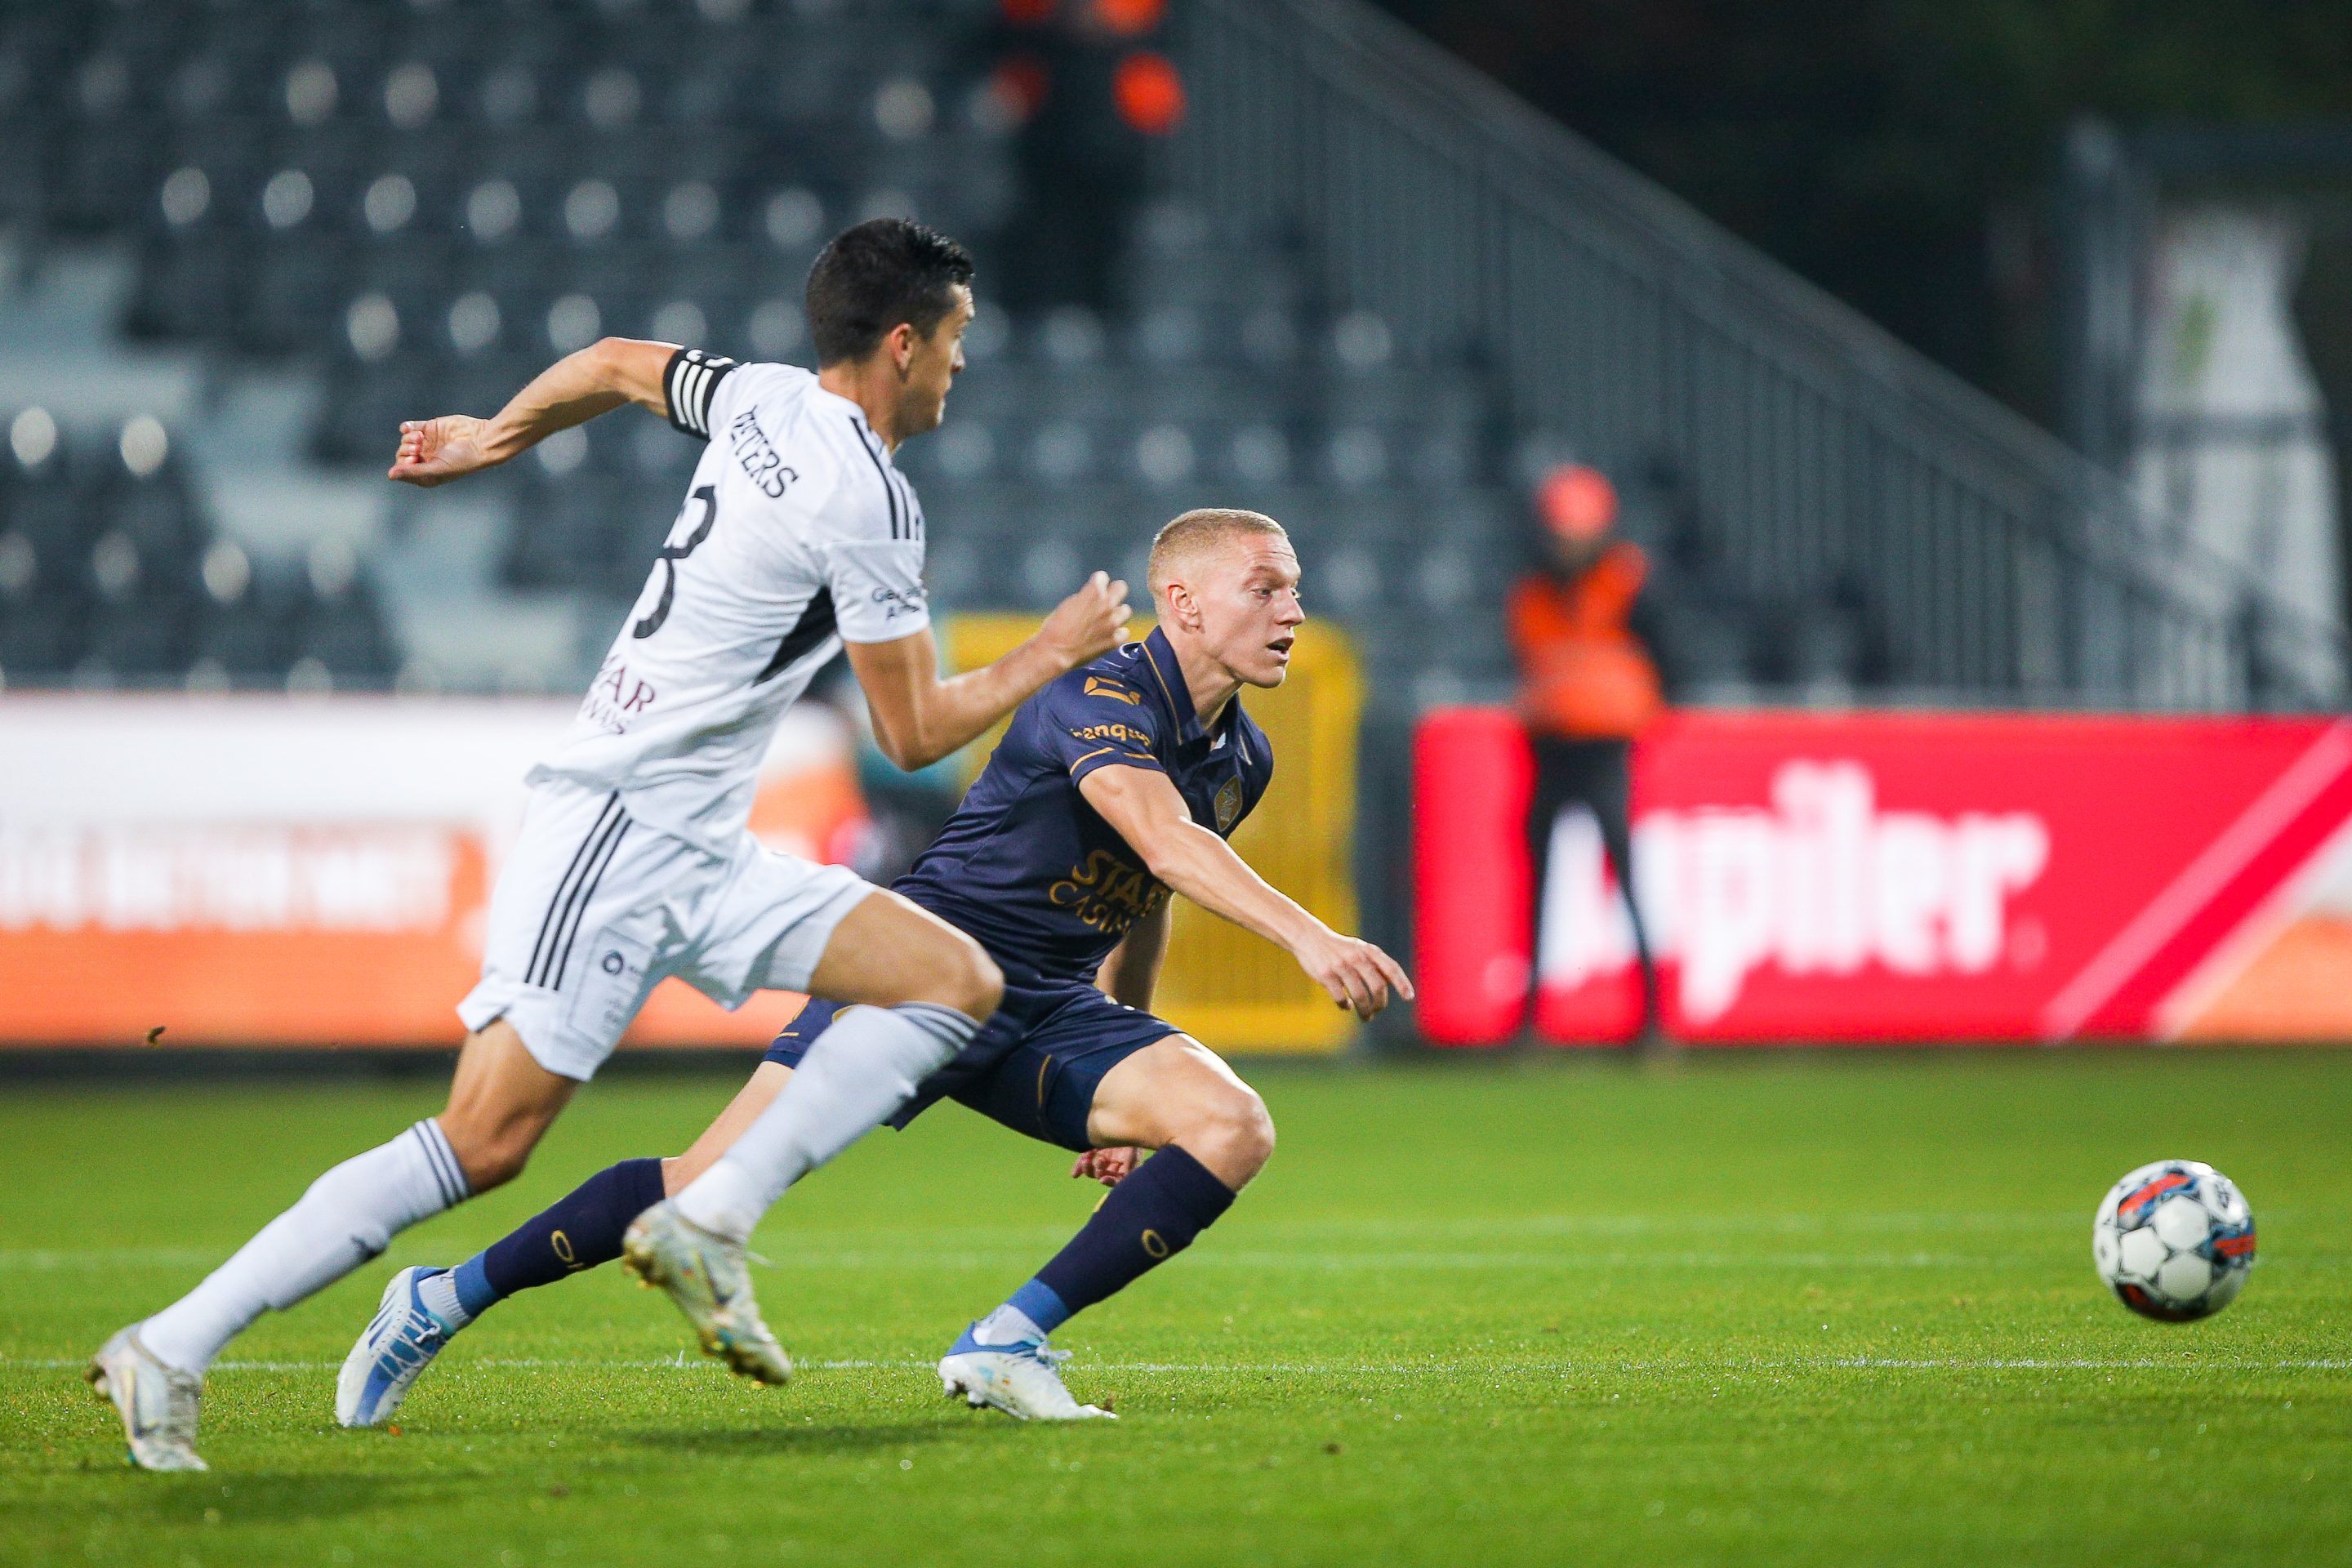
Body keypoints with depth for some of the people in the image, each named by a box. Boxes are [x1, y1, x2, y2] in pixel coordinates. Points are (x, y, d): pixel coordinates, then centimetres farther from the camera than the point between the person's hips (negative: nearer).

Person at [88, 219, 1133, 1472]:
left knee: (961, 982, -2)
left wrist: (489, 439, 46)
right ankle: (170, 1349, -12)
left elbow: (616, 365, 30)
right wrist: (1052, 654, 6)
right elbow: (913, 734, -8)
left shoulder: (767, 400, 11)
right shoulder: (865, 499, -15)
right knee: (486, 1141, -16)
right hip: (617, 835, -10)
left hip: (705, 858, 10)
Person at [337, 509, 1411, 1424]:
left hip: (1051, 1010, 7)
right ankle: (443, 1303, 2)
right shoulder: (1100, 700, -17)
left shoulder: (1242, 759, 9)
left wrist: (1118, 1095, 26)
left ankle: (1007, 1342, -14)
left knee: (1233, 1127, -18)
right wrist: (1304, 934, -48)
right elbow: (1167, 844, -36)